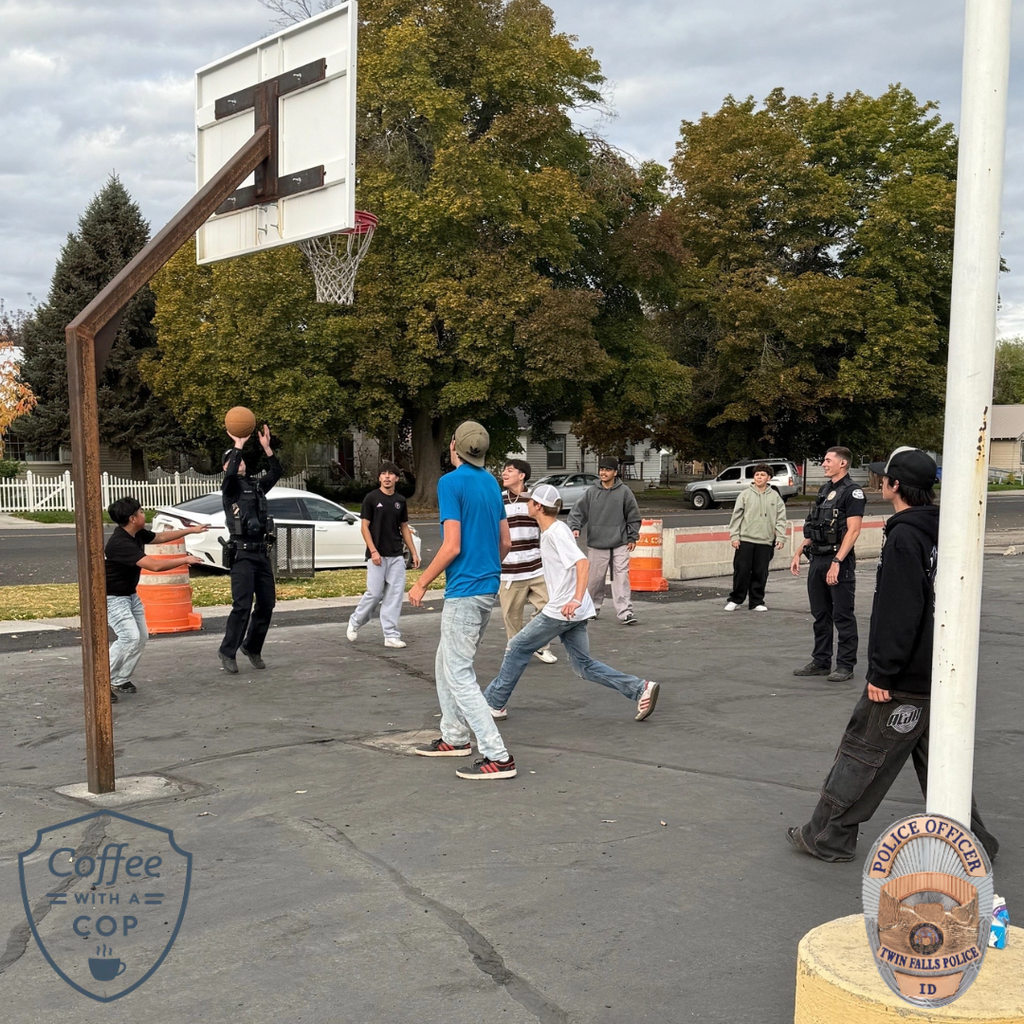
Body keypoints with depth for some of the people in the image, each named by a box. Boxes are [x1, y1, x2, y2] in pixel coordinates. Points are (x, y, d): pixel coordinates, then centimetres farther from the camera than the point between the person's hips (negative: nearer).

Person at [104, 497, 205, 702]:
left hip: (131, 594, 10)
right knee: (129, 637, -21)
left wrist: (190, 530, 17)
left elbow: (160, 537, 17)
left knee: (141, 637, 8)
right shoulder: (120, 543, -31)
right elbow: (154, 565, -35)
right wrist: (185, 560, -25)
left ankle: (121, 680, 17)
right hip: (113, 597, -10)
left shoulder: (137, 534, -3)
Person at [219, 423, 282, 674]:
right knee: (242, 606, -12)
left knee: (267, 603, 7)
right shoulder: (230, 488, -2)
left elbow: (276, 472, 9)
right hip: (242, 555, -6)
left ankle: (252, 647, 23)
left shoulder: (256, 486, 15)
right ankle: (228, 651, 1)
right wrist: (238, 445, -21)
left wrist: (266, 447, 0)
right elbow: (231, 474, -23)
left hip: (262, 553, 6)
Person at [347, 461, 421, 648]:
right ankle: (355, 622, 21)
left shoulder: (400, 500, 9)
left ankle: (391, 635, 5)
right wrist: (373, 551, -14)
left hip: (397, 556, 4)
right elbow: (365, 527, -5)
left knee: (395, 595, 0)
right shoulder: (371, 498, -4)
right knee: (374, 593, -3)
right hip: (377, 555, -4)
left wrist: (414, 552, 9)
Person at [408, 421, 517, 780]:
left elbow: (452, 546, -18)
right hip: (488, 588, 9)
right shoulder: (492, 483, 11)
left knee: (459, 674, -5)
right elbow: (506, 542, 15)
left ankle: (498, 757, -7)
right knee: (446, 664, 21)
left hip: (464, 591, -9)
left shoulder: (451, 483, -13)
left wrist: (421, 584, -8)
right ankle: (454, 737, 28)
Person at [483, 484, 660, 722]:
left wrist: (576, 599, -39)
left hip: (563, 611, -10)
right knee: (584, 665, 9)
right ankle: (640, 689, 3)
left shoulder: (557, 533, -15)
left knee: (518, 647, 3)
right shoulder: (550, 532, 15)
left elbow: (582, 563, -27)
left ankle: (494, 702, 12)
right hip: (571, 612, 10)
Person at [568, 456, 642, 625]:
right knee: (595, 577, 8)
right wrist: (575, 527, -11)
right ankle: (592, 608, 25)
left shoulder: (624, 491, 1)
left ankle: (624, 612, -7)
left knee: (621, 577, -8)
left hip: (620, 544, -1)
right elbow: (578, 512, 5)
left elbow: (633, 516, 6)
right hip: (596, 543, 1)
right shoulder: (591, 492, 3)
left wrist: (632, 537, 4)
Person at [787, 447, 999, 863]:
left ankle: (828, 837, 11)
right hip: (940, 671, 9)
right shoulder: (940, 531, 9)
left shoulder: (905, 536, -19)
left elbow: (897, 614, -23)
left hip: (906, 678, -9)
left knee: (862, 755, 2)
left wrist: (881, 673, -18)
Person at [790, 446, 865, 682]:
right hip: (817, 559, 8)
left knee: (842, 616, -1)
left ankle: (845, 666, 6)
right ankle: (821, 662, 21)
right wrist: (798, 553, 15)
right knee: (820, 614, 13)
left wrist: (837, 562, -23)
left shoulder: (852, 492, -10)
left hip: (839, 561, -8)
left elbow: (853, 530, -17)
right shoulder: (824, 490, 16)